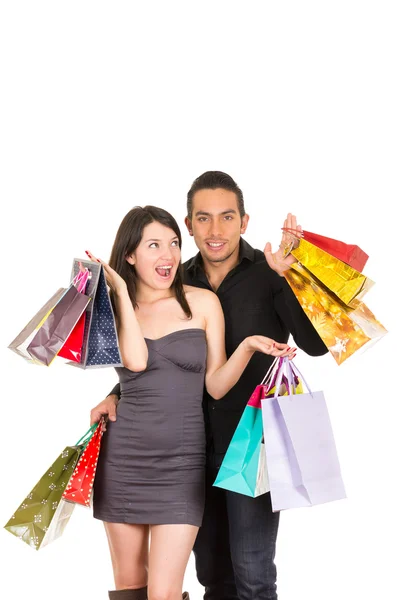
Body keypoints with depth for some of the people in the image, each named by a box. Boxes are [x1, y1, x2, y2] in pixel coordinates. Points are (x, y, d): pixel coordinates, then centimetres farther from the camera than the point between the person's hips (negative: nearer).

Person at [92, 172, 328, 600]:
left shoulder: (269, 274, -11)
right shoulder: (179, 282, 3)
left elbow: (316, 343, -24)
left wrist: (288, 273, -33)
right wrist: (118, 395, -2)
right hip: (196, 444, 5)